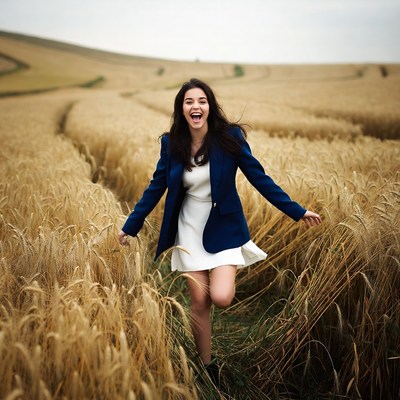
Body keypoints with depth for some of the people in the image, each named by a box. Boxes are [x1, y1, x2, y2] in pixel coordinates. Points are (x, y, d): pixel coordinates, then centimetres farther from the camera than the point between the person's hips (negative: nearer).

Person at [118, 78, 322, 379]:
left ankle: (228, 275, 21)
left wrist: (297, 211, -7)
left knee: (221, 298, -17)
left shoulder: (229, 136, -12)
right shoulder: (171, 143, -6)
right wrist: (130, 226, 6)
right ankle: (207, 367, 23)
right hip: (190, 230, 2)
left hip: (224, 228, -2)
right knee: (199, 303, 3)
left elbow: (258, 177, -7)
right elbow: (156, 188, 3)